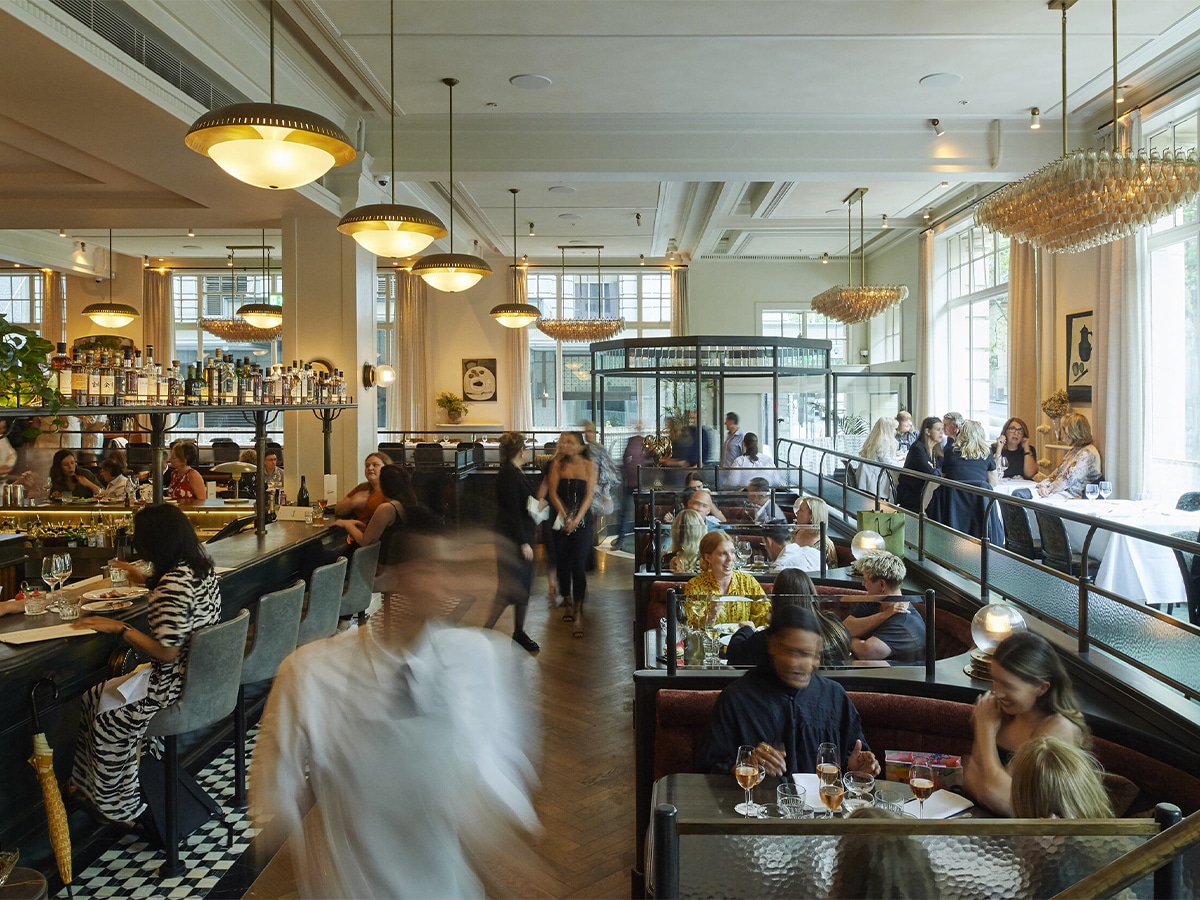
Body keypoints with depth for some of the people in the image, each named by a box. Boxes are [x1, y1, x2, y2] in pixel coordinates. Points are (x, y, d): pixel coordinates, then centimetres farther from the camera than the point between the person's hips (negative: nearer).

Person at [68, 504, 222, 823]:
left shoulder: (173, 585, -27)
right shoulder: (203, 568, 1)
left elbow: (166, 652, -25)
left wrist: (119, 628, -18)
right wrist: (148, 582, 25)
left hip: (178, 690, -9)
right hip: (204, 678, 9)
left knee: (98, 703, 11)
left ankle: (118, 805, 27)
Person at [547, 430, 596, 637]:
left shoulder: (589, 465, 1)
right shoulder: (558, 464, 5)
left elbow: (589, 494, -5)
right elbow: (553, 492, -2)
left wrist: (576, 519, -15)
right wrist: (564, 516, -14)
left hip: (582, 520, -2)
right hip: (561, 521, 2)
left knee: (578, 565, -9)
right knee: (563, 562, 9)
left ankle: (578, 614, -9)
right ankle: (567, 602, 28)